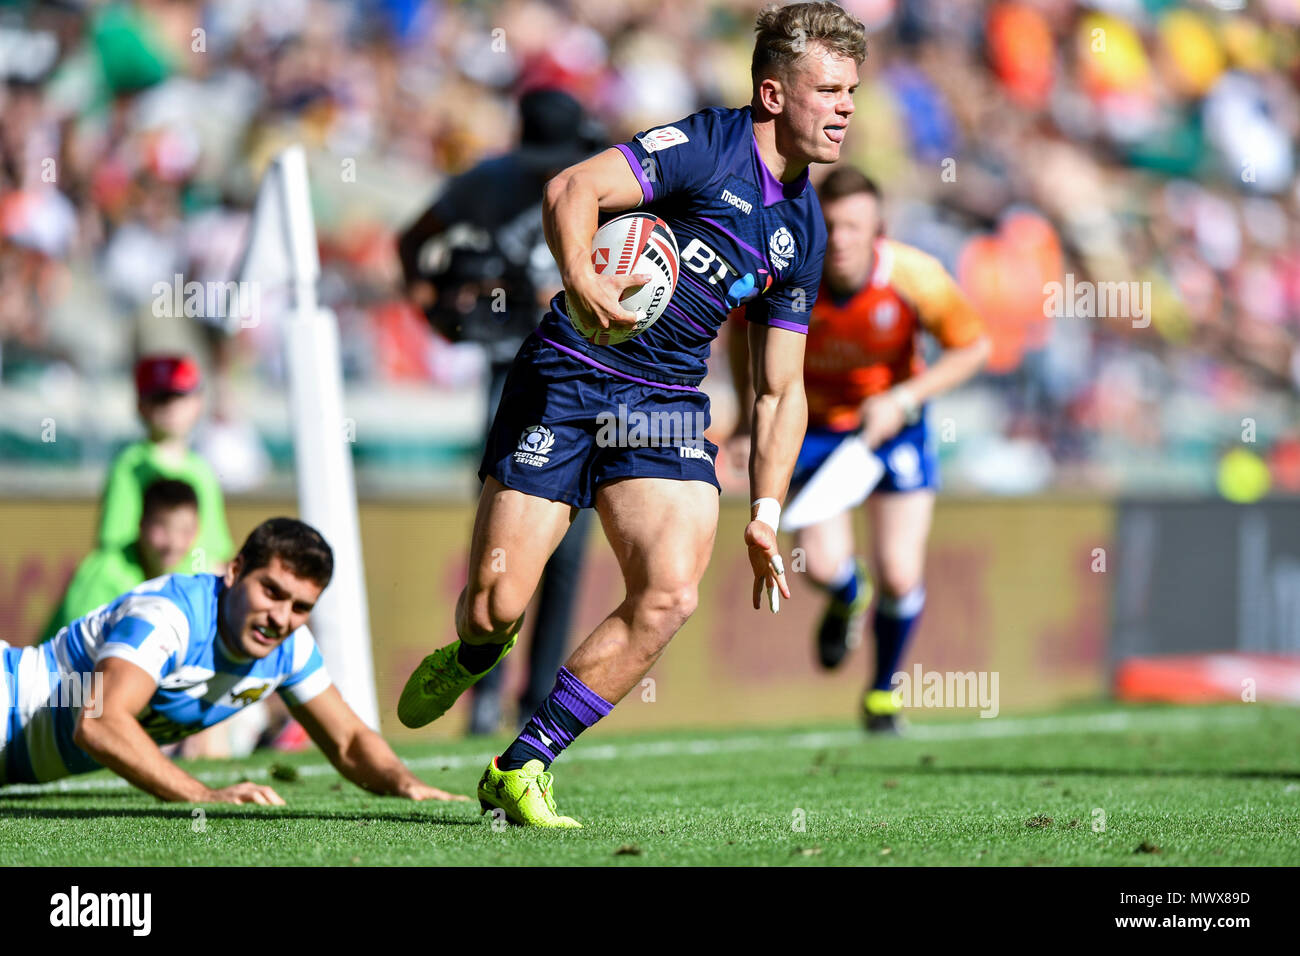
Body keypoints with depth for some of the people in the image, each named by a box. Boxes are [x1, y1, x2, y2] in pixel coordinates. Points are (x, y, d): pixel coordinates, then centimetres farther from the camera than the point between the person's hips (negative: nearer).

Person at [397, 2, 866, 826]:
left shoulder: (803, 231, 11)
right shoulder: (706, 146, -10)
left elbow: (782, 388, 16)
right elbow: (574, 187, -23)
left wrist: (766, 515, 8)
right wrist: (580, 279, -41)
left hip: (668, 404, 5)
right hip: (567, 379, -5)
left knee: (670, 595, -17)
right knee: (497, 602, -8)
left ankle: (522, 770, -4)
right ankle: (474, 656, 33)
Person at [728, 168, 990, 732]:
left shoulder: (915, 277, -26)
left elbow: (972, 348, -13)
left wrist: (902, 401, -24)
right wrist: (752, 412, -7)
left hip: (893, 425, 0)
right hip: (811, 425, 0)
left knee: (899, 576, -8)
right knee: (821, 564, -15)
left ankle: (883, 694, 23)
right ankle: (849, 599, 29)